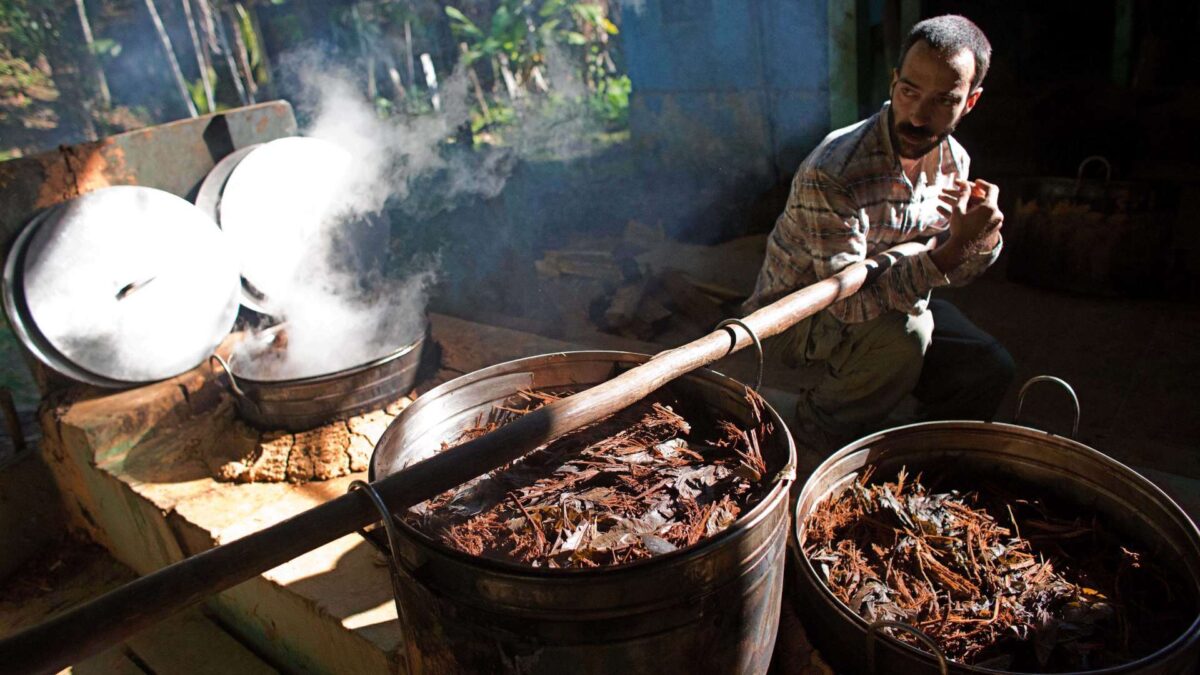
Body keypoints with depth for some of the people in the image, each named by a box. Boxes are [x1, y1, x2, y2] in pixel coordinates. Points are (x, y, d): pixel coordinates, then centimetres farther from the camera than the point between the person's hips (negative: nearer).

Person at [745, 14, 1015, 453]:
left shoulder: (954, 161, -5)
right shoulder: (832, 174, -31)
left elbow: (952, 272, 3)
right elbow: (851, 302, -36)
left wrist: (983, 239, -20)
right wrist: (955, 247, -40)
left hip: (890, 300, 7)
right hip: (797, 316, -7)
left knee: (989, 369, -6)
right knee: (905, 331, -32)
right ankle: (820, 431, -5)